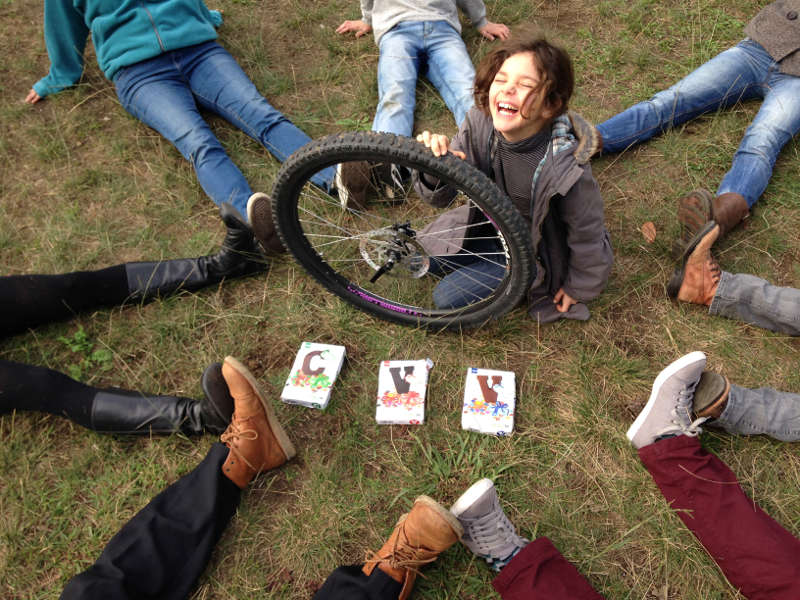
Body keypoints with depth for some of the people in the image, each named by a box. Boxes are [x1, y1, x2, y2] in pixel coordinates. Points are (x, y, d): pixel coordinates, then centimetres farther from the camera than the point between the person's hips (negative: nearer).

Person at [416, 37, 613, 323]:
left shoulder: (566, 169, -35)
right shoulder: (479, 123, -23)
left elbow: (587, 238, -18)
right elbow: (441, 193, -16)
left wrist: (577, 289, -2)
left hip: (532, 249, -5)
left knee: (447, 298, -10)